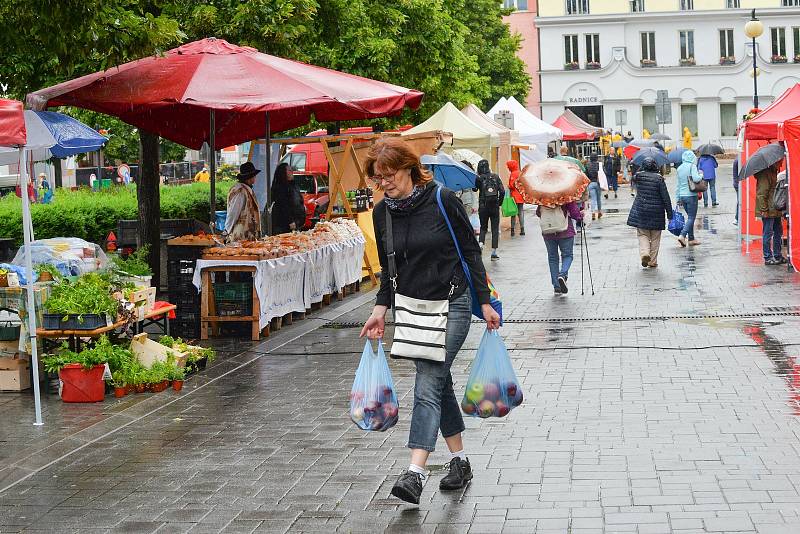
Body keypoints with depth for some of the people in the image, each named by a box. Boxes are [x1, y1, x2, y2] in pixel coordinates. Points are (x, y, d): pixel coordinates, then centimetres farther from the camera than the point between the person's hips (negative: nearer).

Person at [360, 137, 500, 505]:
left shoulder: (443, 201, -12)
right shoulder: (382, 213, 2)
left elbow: (470, 252, -6)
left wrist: (485, 302, -6)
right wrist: (381, 308, 1)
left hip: (451, 305, -5)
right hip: (411, 307, 5)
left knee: (428, 386, -14)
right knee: (439, 384, 12)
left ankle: (415, 472, -19)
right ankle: (460, 461, 25)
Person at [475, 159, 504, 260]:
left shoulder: (479, 178, -6)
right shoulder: (495, 177, 0)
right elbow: (502, 191, -4)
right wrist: (499, 203, 7)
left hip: (483, 206, -1)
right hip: (494, 206, 1)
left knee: (483, 227, 16)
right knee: (495, 229, 8)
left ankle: (481, 243, -10)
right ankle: (494, 253, 5)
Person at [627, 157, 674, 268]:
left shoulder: (638, 176, -3)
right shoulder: (659, 178, -10)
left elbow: (634, 179, 24)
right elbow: (666, 197, -8)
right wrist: (669, 213, -1)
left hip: (640, 210, 1)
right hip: (656, 212, -1)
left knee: (642, 234, 8)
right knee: (655, 238, 9)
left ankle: (644, 253, -18)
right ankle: (653, 262, 12)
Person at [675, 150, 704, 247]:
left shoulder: (680, 168, 10)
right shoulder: (692, 166, -9)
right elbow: (695, 179, -22)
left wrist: (678, 198, 18)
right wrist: (701, 175, -1)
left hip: (682, 195, 7)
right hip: (691, 195, -7)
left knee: (690, 217, 15)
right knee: (691, 218, -3)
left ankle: (691, 238, 17)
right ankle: (682, 235, -19)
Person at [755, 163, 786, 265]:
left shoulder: (774, 172, 16)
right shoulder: (765, 174, -15)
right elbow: (761, 194, -18)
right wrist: (764, 210, -20)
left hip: (775, 210, 10)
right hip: (768, 210, -10)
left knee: (778, 233, 13)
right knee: (768, 234, -3)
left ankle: (778, 256, 22)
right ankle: (768, 258, 4)